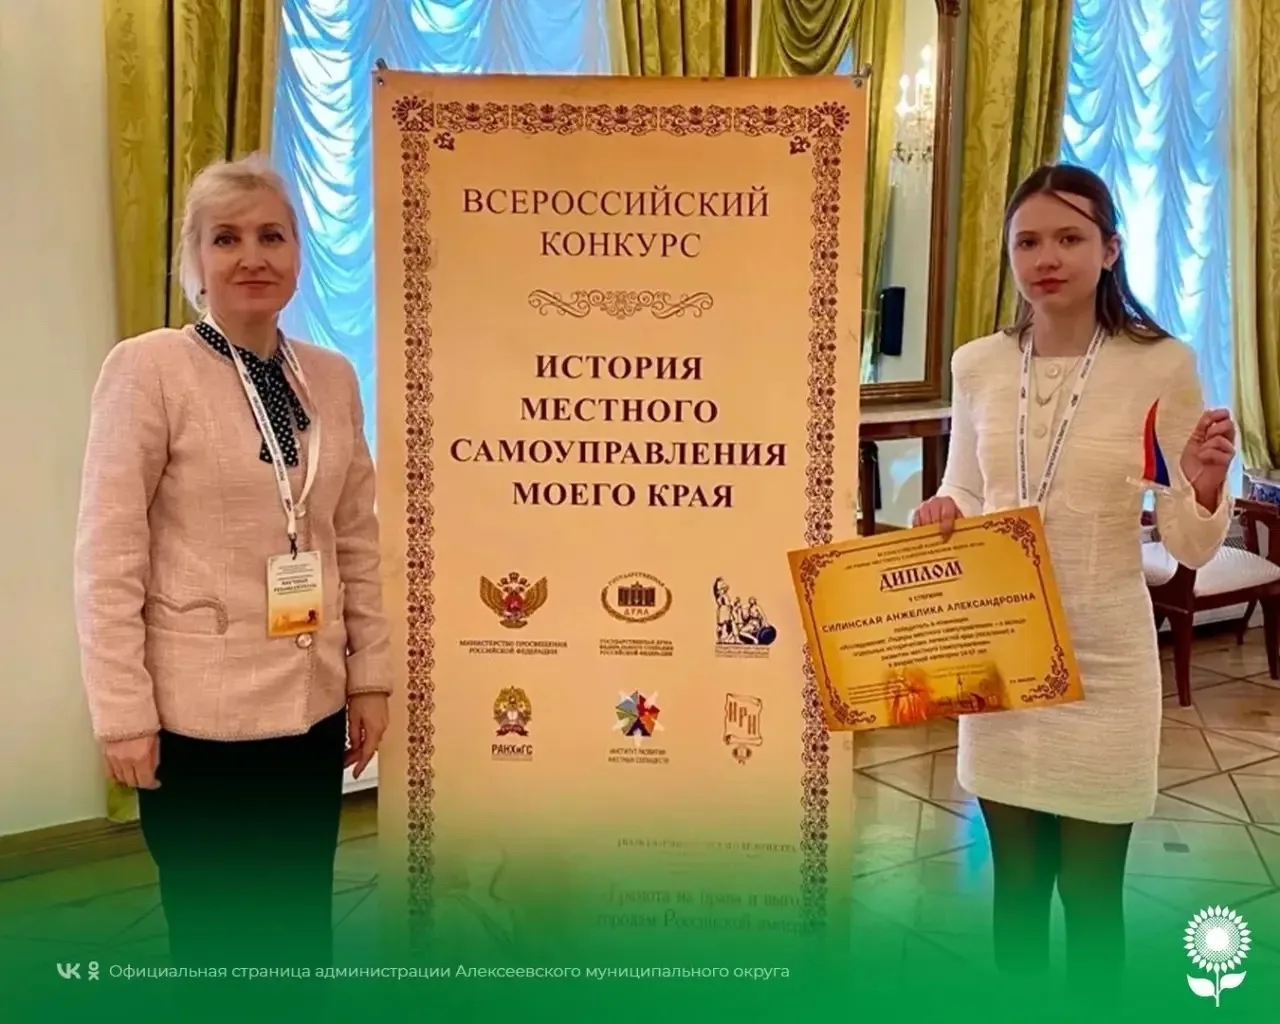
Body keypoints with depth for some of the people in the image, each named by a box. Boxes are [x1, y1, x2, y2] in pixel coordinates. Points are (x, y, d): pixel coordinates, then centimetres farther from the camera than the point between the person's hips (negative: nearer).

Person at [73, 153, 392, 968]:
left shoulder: (332, 377, 5)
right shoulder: (149, 368, -9)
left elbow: (358, 542, 9)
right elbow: (107, 555, -11)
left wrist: (370, 677, 7)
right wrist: (123, 712, -12)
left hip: (311, 705, 5)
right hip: (200, 713, -4)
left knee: (304, 936, 15)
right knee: (218, 938, 9)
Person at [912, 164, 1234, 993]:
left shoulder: (1162, 364, -9)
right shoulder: (977, 365, 1)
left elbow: (1192, 547, -5)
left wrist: (1206, 487, -26)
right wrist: (943, 516, -10)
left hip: (1103, 658, -3)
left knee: (1091, 889, 10)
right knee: (1016, 878, 17)